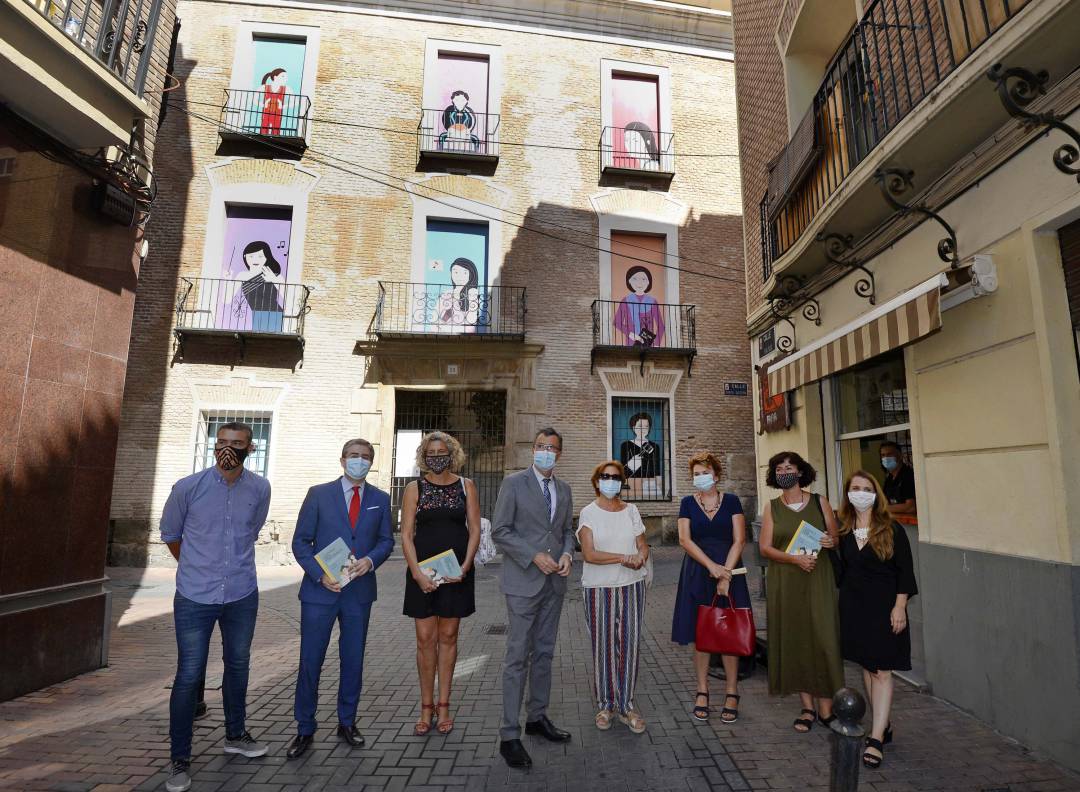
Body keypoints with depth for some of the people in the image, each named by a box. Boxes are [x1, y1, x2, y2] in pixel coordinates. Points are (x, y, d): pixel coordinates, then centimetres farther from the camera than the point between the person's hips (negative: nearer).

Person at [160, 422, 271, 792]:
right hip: (195, 597, -2)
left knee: (238, 666, 17)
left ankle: (235, 735, 38)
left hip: (242, 595, 3)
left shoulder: (260, 489, -7)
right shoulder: (188, 488, -12)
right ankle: (179, 759, 21)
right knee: (188, 676, 2)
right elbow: (170, 534, 6)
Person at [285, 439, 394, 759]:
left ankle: (347, 723, 30)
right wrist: (319, 574, -14)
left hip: (359, 591, 2)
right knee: (310, 662, 5)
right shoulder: (318, 494, -1)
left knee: (353, 661, 12)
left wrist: (370, 560, -14)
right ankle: (305, 730, 23)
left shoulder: (380, 499, 5)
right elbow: (300, 541, -2)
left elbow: (386, 540, 7)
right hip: (320, 590, -2)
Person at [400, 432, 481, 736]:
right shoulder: (414, 489, 2)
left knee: (448, 636, 8)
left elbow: (474, 530, 2)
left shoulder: (466, 486, 4)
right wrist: (417, 572, -12)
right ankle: (426, 707, 18)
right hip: (422, 571, 0)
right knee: (425, 639, 4)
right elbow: (406, 535, -1)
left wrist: (465, 566, -10)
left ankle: (444, 706, 20)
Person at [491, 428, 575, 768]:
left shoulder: (564, 489, 10)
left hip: (554, 581, 6)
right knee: (518, 657, -2)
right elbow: (499, 531, -10)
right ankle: (509, 735, 8)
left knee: (544, 652, 15)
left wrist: (567, 553, -4)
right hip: (524, 581, -6)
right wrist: (534, 556, -17)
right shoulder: (513, 483, -7)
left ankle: (537, 717, 30)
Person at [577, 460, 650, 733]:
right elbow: (589, 554, -12)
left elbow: (643, 546, 7)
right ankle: (605, 704, 21)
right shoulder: (588, 513, -4)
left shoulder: (631, 510, 7)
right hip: (598, 588, -2)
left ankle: (626, 705, 19)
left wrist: (640, 557, -15)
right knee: (603, 647, 4)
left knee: (629, 645, 5)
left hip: (632, 586, 3)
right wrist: (624, 558, -18)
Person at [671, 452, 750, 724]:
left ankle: (731, 693, 13)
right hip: (698, 573, 1)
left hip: (729, 571, -1)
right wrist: (711, 566, -15)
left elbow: (739, 540, -4)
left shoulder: (731, 501, 1)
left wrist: (725, 575, -13)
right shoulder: (688, 503, 3)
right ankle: (702, 692, 16)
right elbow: (685, 540, -4)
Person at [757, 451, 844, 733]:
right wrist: (795, 558, -15)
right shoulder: (772, 508, 5)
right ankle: (807, 707, 18)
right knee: (794, 641, 5)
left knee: (822, 640, -4)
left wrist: (831, 542, -14)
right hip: (785, 583, 1)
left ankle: (826, 708, 8)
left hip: (818, 580, -1)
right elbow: (765, 548, -1)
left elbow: (836, 538, 9)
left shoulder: (820, 502, 4)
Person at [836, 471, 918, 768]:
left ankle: (876, 738, 0)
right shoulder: (843, 530, 4)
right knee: (866, 667, 12)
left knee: (881, 671, -4)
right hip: (853, 606, 4)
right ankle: (884, 725, 27)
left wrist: (899, 606, -12)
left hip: (883, 606, -4)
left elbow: (904, 571, -7)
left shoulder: (891, 530, -7)